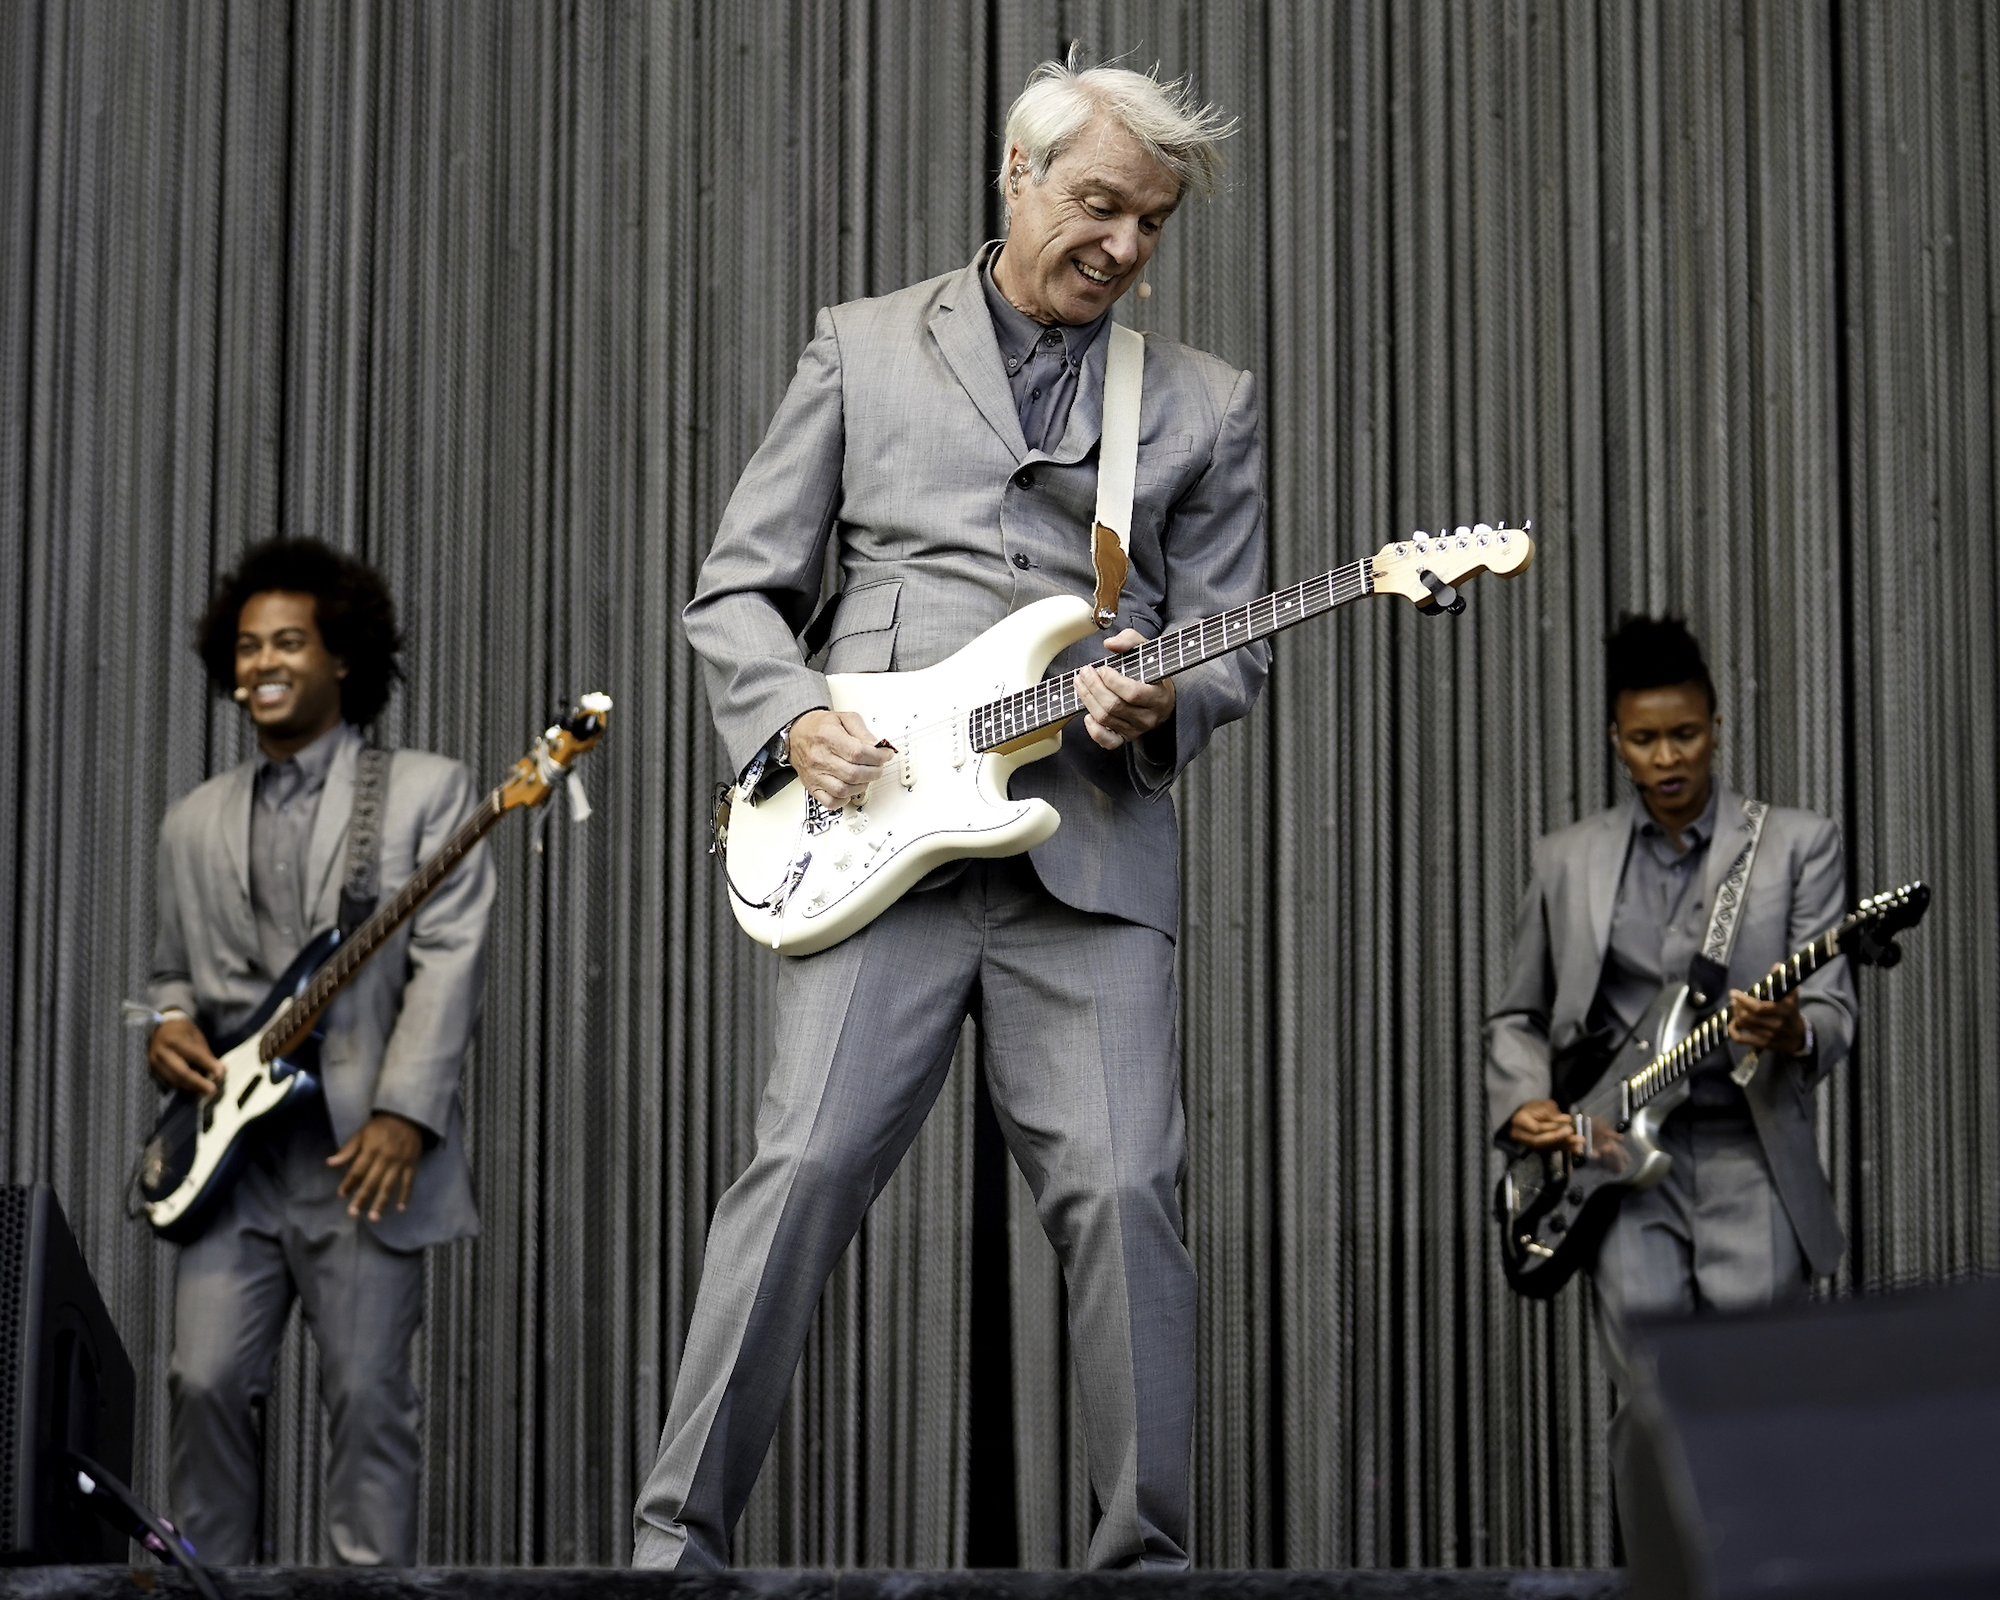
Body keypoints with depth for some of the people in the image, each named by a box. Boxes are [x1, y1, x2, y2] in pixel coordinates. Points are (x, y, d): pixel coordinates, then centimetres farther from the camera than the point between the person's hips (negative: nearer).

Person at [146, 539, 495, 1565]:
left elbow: (448, 961, -6)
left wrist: (404, 1113, -16)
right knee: (204, 1380, -4)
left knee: (367, 1395, -3)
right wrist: (170, 1024, 1)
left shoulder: (425, 792, 3)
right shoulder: (194, 823, 18)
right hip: (232, 1147, 4)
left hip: (363, 1148, -4)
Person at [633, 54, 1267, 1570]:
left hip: (1093, 848, 1)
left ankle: (1146, 1555, 3)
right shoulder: (864, 350, 13)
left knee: (1123, 1192, -8)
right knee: (808, 1167, -10)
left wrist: (1158, 707, -7)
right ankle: (679, 1534, -1)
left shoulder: (1204, 403, 16)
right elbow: (738, 590, 13)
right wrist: (792, 720, -5)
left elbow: (1232, 646, 15)